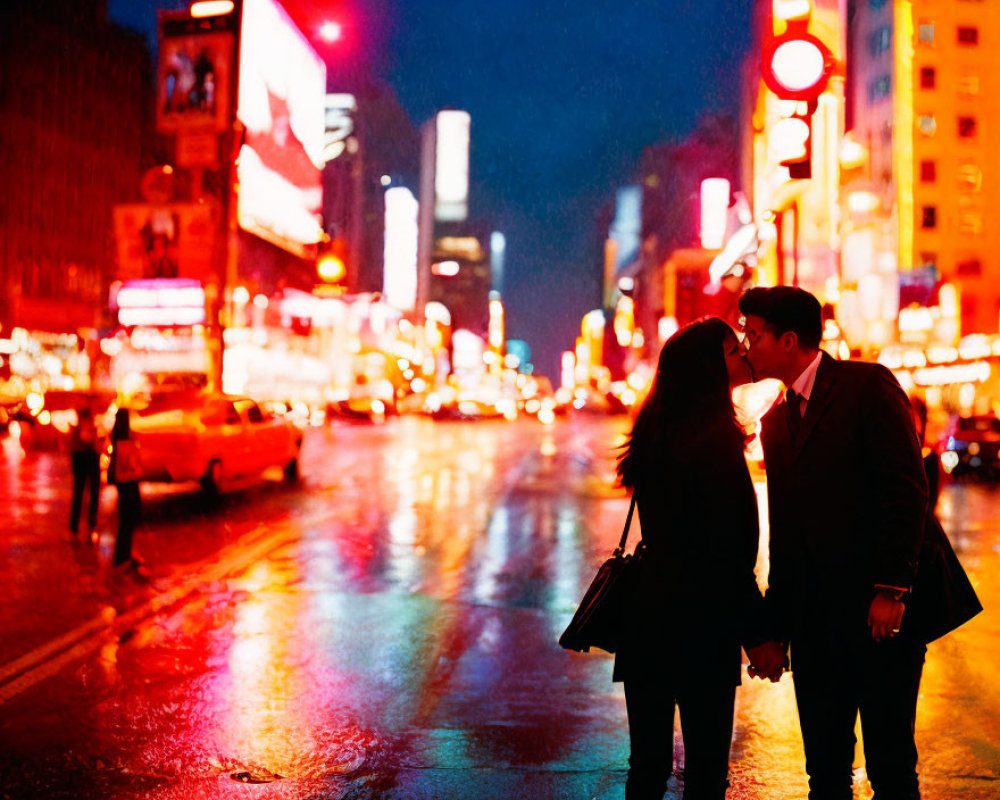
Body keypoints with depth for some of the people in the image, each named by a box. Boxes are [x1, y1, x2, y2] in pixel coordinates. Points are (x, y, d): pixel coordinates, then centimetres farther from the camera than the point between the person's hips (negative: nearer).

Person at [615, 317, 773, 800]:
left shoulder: (659, 430, 9)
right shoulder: (714, 438, -15)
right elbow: (726, 551, -18)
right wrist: (757, 633, -10)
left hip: (647, 612, 8)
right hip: (699, 620, -7)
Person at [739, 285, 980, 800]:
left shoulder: (868, 385, -5)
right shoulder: (776, 420, 16)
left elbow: (907, 490, -12)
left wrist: (891, 589, -18)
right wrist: (776, 627, 15)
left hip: (880, 610, -6)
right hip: (813, 619, 6)